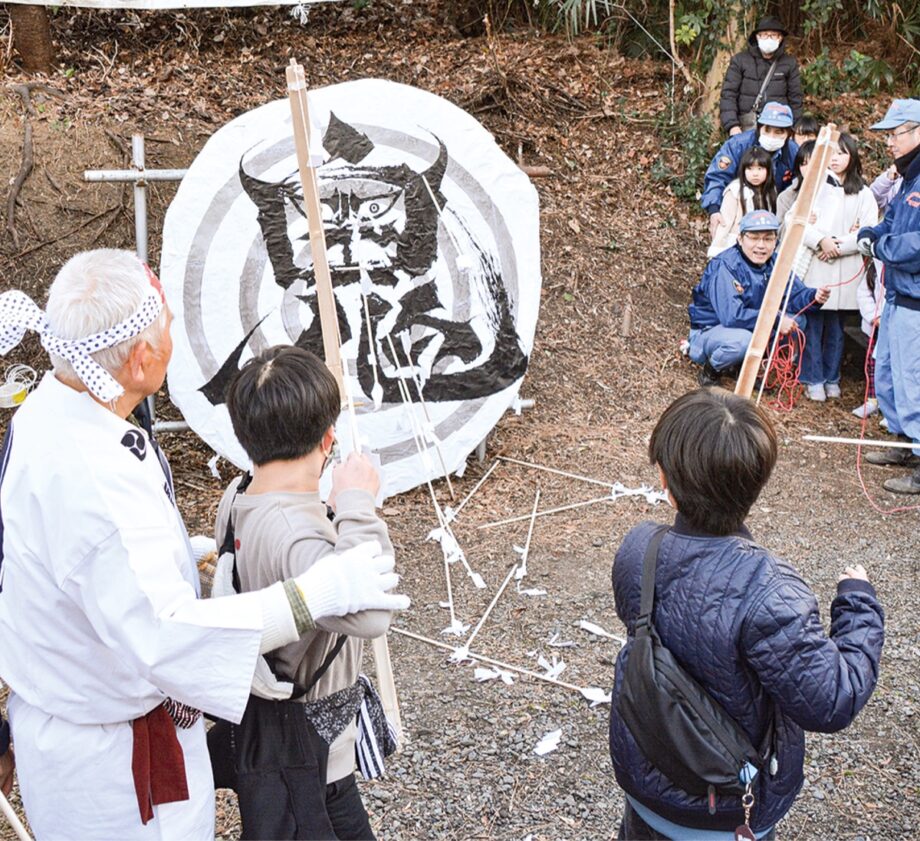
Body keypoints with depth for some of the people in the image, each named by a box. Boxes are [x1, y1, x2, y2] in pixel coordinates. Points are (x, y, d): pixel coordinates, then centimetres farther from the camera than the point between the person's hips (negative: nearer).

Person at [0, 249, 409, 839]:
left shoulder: (48, 409, -4)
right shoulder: (91, 479, -36)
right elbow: (163, 636, -38)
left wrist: (188, 554, 20)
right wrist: (319, 592, -36)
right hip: (114, 752, -9)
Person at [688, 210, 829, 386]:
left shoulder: (775, 262, -3)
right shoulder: (725, 266, -26)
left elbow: (795, 294, -4)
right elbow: (731, 315, -35)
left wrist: (814, 296, -27)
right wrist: (775, 321, -33)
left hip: (751, 328, 8)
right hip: (710, 330, -8)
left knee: (798, 320, -6)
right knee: (742, 340, -38)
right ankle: (711, 371, -6)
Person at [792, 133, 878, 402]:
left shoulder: (863, 193, 8)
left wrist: (839, 246, -13)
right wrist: (820, 240, -17)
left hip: (846, 271, 1)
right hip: (813, 267, -1)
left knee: (836, 327, 8)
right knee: (812, 325, -1)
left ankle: (831, 379, 20)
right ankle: (813, 380, 8)